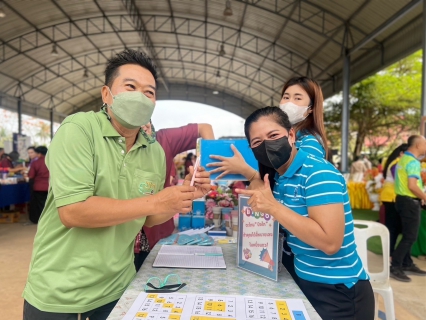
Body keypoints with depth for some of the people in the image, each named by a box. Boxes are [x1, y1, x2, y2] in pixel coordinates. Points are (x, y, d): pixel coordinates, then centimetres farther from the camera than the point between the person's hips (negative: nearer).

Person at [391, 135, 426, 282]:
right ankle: (395, 268, -1)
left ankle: (407, 264, 27)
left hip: (404, 200, 10)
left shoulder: (404, 159, 13)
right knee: (410, 237, -4)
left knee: (408, 235, 17)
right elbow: (412, 186, -25)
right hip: (410, 202, -10)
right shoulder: (413, 162, -17)